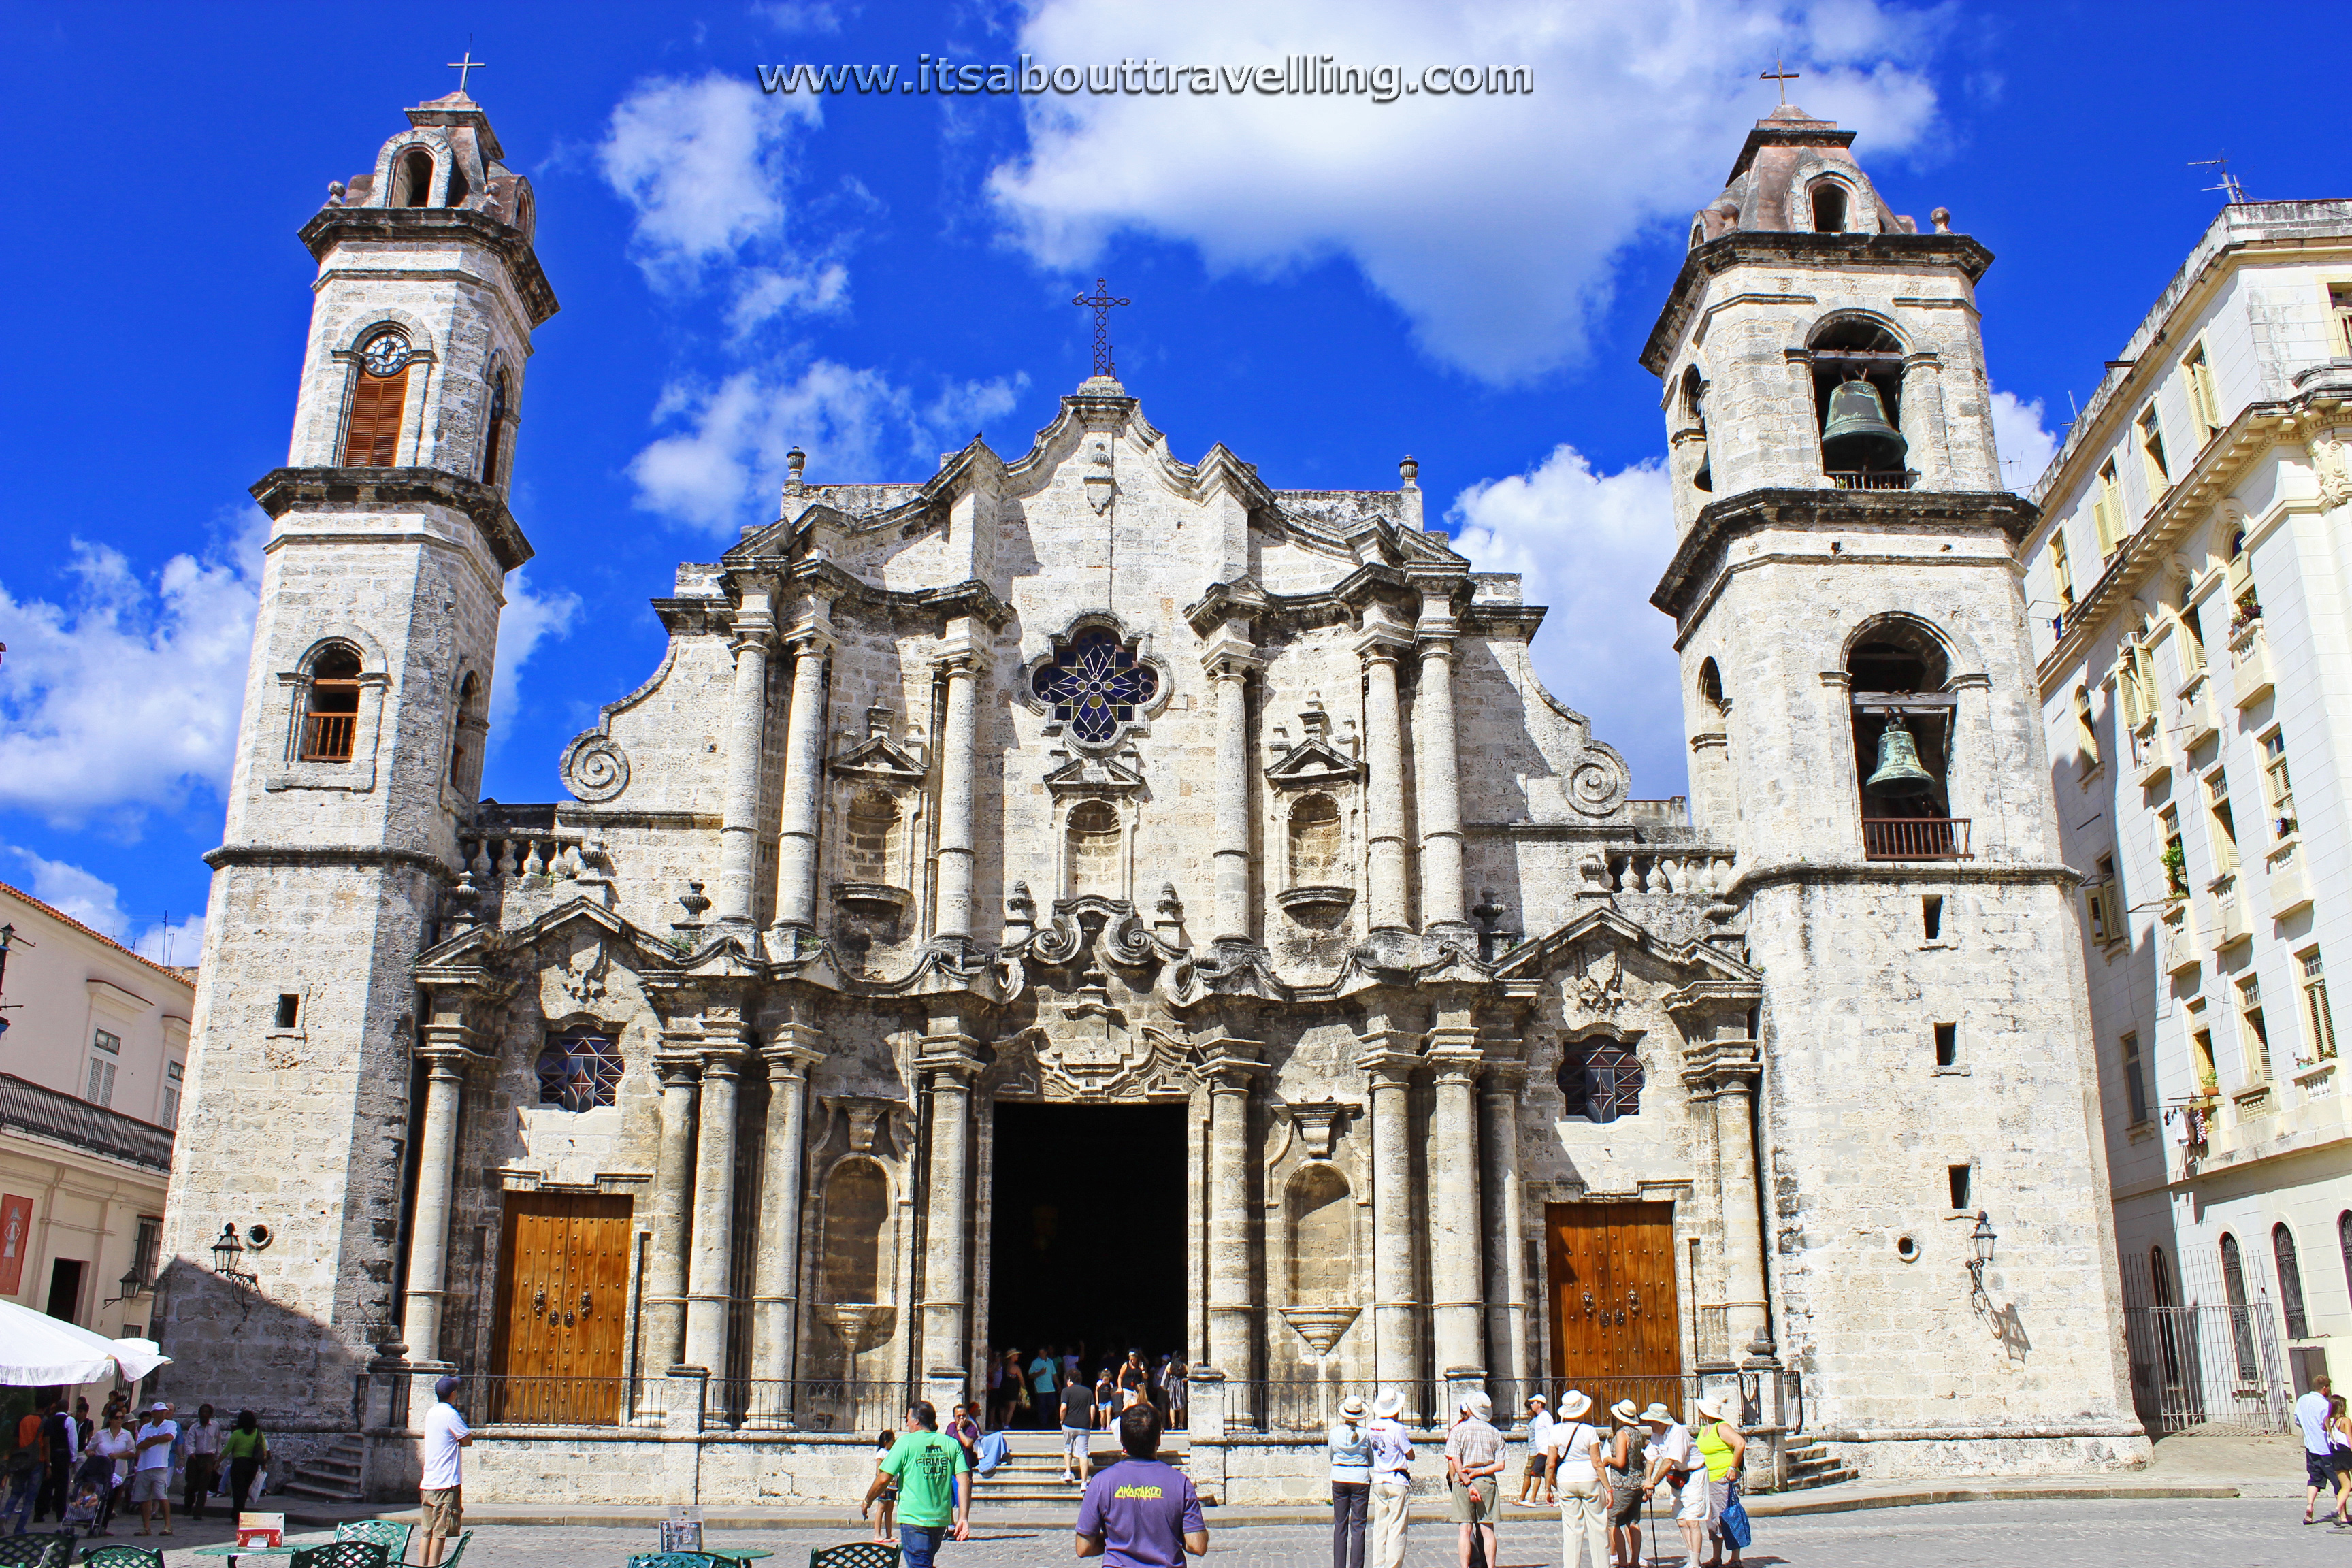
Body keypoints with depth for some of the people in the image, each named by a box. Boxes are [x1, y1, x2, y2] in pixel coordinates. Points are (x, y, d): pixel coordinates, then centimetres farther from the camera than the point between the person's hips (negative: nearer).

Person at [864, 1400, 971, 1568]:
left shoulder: (906, 1442, -6)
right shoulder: (952, 1444, 5)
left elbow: (884, 1479, -8)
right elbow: (964, 1480, -3)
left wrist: (867, 1501, 9)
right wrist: (963, 1518, -3)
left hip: (913, 1518, -5)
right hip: (941, 1519, 5)